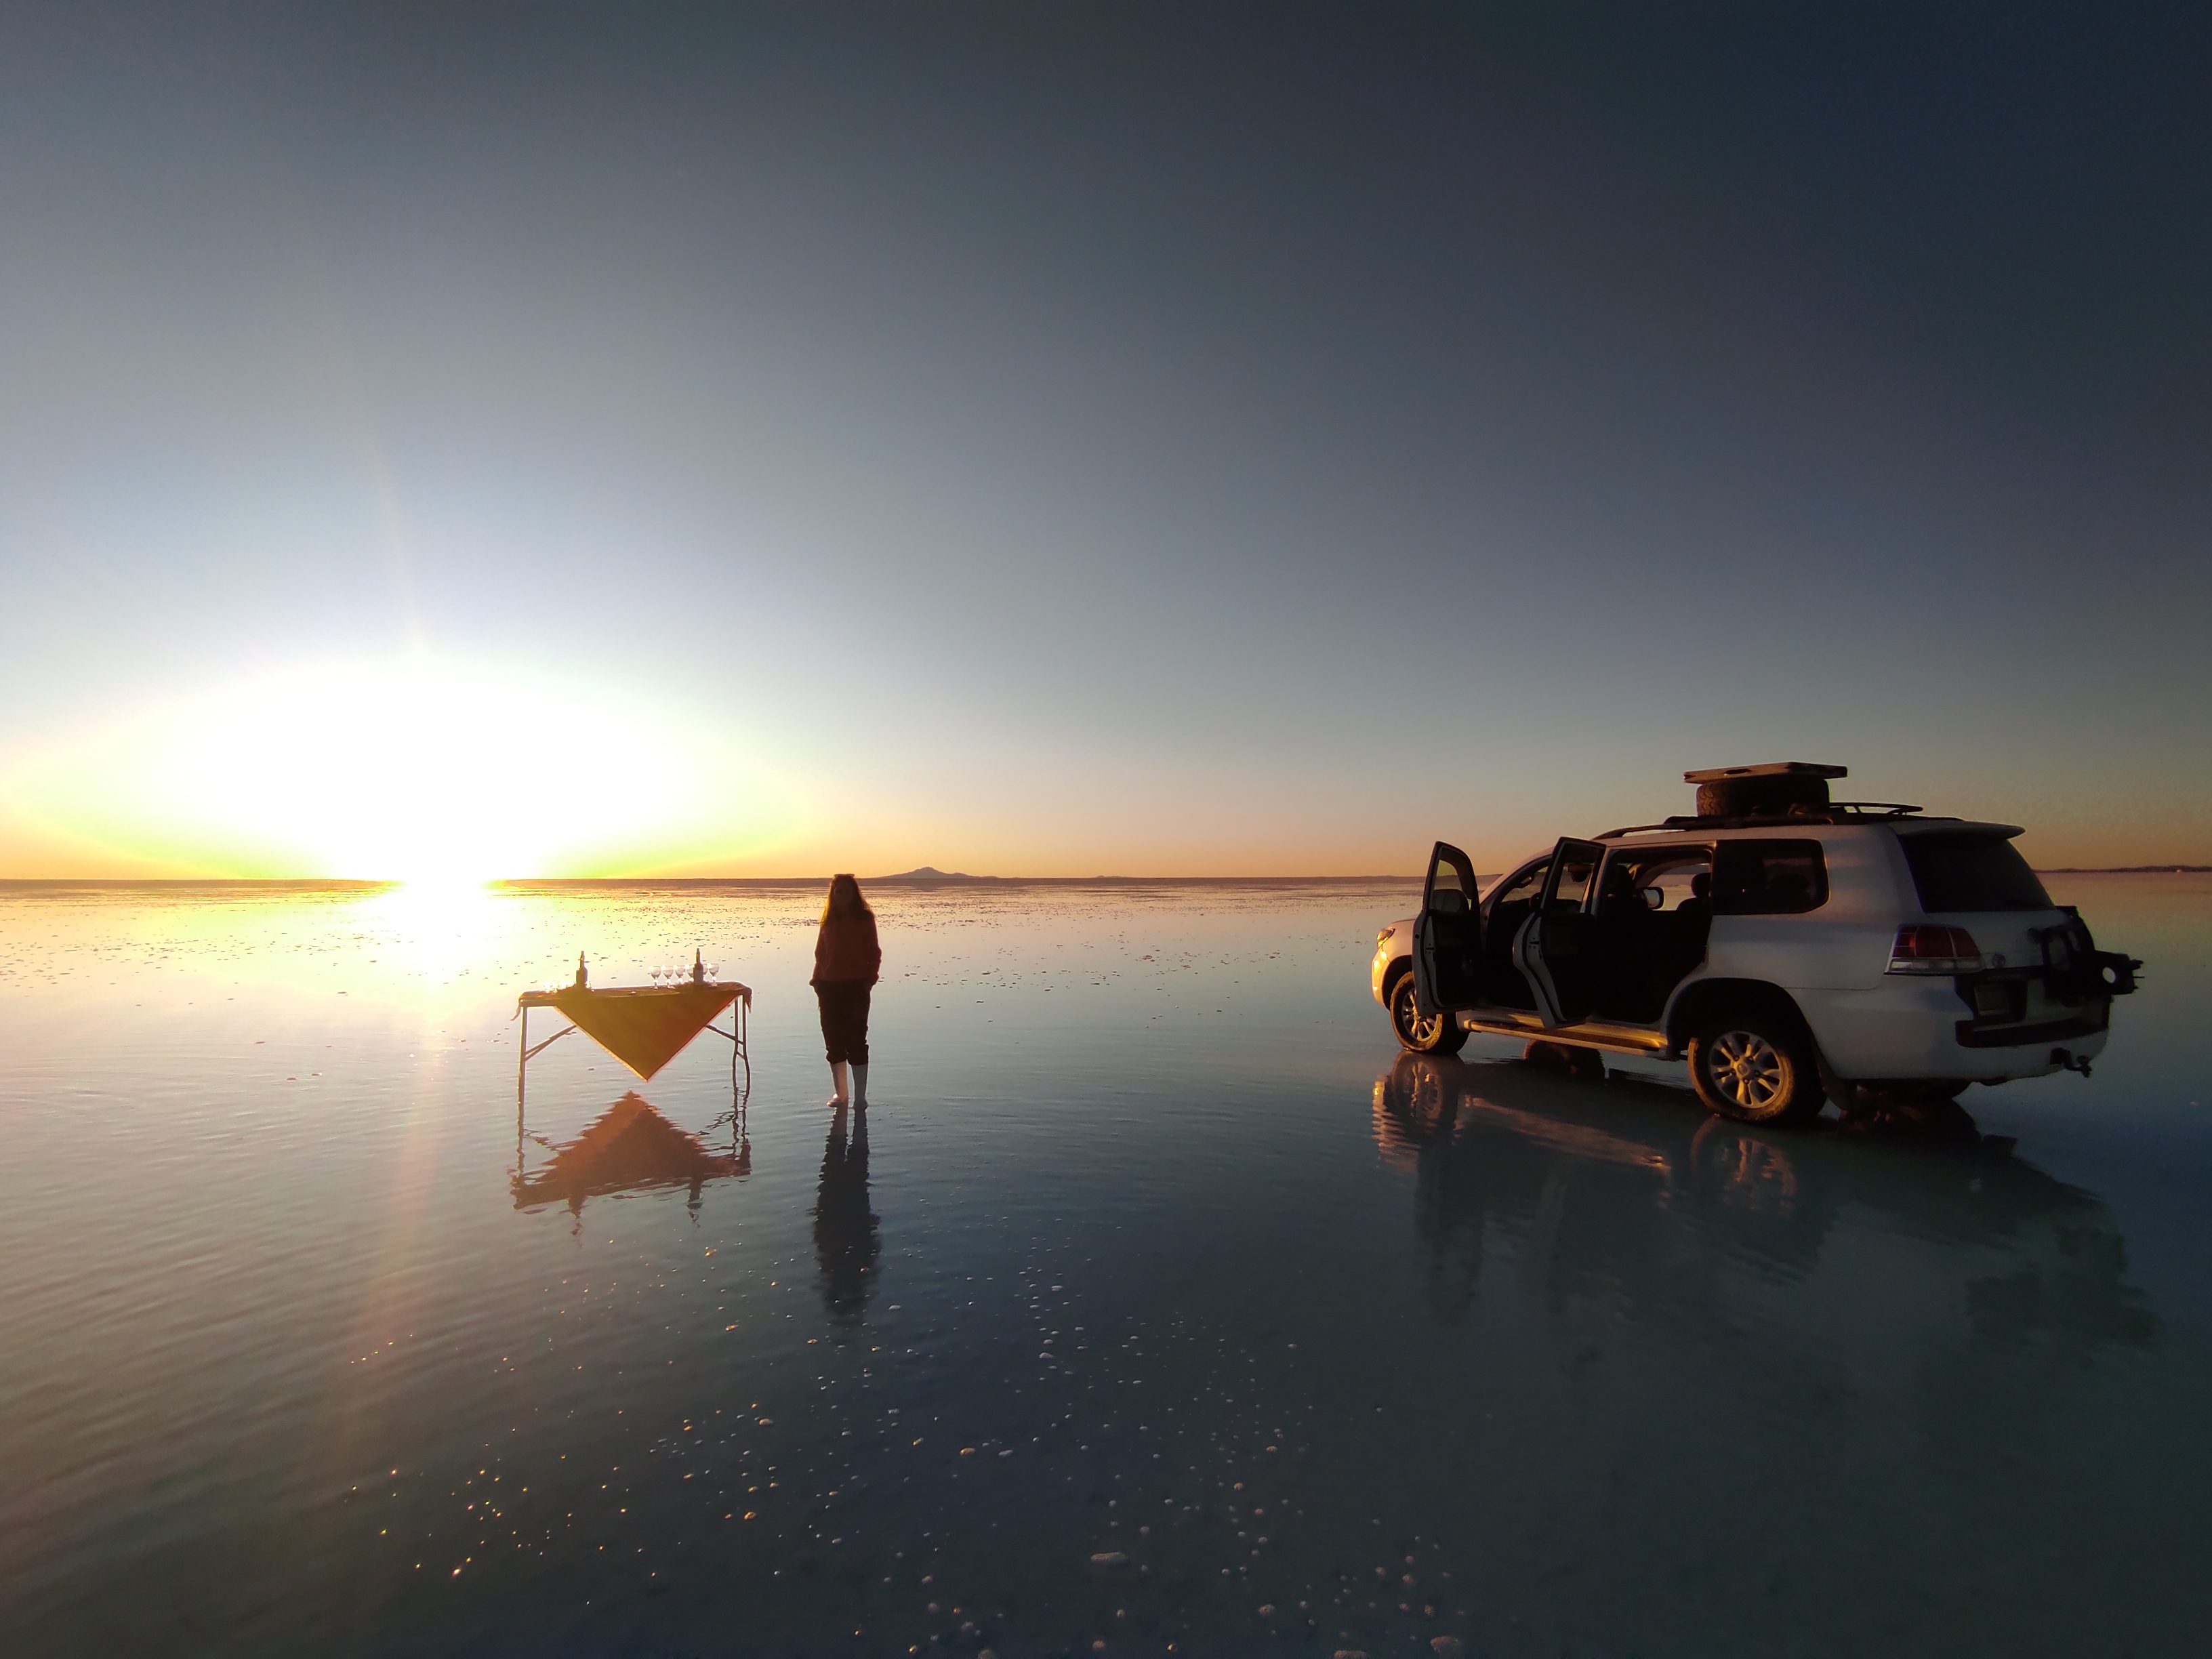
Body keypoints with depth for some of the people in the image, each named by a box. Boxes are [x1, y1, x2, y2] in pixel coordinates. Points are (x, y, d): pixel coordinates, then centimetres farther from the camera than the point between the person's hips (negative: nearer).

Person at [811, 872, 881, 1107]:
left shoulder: (864, 918, -2)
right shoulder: (829, 920, 8)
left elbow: (874, 953, -2)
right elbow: (820, 953, 13)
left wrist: (869, 980, -10)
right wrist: (817, 980, 4)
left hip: (856, 988, -4)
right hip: (829, 987, 4)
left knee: (856, 1040, -4)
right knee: (834, 1041, 10)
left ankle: (860, 1096, 3)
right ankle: (840, 1093, 22)